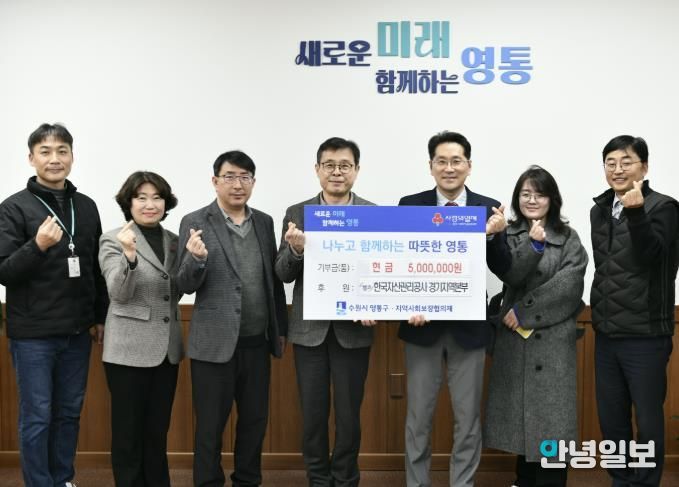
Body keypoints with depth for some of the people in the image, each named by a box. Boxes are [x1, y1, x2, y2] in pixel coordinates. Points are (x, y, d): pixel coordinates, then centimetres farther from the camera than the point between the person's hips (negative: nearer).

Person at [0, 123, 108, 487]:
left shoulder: (86, 207, 8)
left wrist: (101, 316, 14)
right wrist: (38, 245, -25)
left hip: (77, 333, 5)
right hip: (33, 334, -4)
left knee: (69, 413, 13)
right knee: (37, 417, 3)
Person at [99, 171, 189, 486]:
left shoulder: (173, 241, 9)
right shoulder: (113, 240, -6)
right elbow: (119, 293, -17)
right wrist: (129, 255, -32)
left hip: (167, 347, 5)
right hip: (129, 349, -5)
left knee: (158, 430, 15)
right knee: (128, 431, 5)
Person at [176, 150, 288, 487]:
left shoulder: (264, 222, 8)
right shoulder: (195, 223, -5)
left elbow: (274, 279, 13)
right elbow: (186, 286, -7)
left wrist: (281, 329, 12)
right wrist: (196, 258, -27)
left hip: (257, 342, 5)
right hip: (215, 342, -4)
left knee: (255, 420, 14)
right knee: (210, 425, 6)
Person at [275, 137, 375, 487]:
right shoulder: (296, 214, 3)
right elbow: (283, 274, -1)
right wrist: (295, 248, -21)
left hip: (353, 329, -1)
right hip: (309, 328, 1)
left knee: (349, 414, 8)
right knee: (312, 414, 9)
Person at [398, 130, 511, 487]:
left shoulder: (489, 209, -1)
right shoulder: (409, 205, -1)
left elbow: (503, 270, -4)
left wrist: (494, 235, -23)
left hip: (468, 327, 0)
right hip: (423, 325, 0)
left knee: (468, 418, 10)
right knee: (418, 417, 10)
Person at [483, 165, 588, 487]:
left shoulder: (569, 239, 3)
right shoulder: (507, 236, 7)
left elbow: (568, 285, -9)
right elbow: (510, 275, -9)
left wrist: (523, 310, -12)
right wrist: (533, 245, -24)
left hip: (553, 337, -2)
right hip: (514, 337, 2)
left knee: (550, 412, -3)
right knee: (518, 410, 7)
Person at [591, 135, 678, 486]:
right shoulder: (599, 210, 10)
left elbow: (650, 254, -24)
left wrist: (635, 211, -39)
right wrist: (599, 313, 15)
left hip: (644, 335, -6)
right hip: (606, 333, 6)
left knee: (647, 419, 4)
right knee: (610, 418, 14)